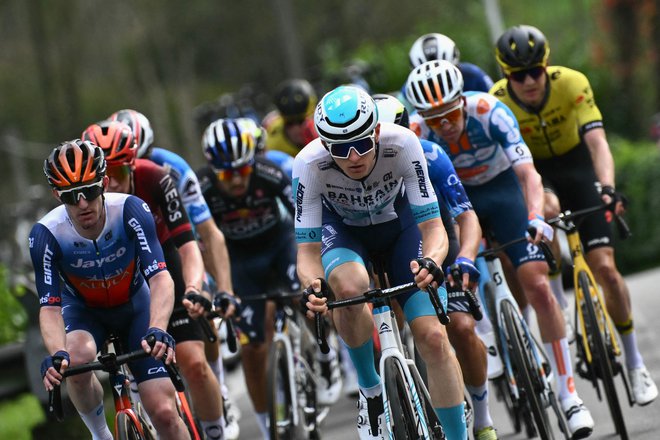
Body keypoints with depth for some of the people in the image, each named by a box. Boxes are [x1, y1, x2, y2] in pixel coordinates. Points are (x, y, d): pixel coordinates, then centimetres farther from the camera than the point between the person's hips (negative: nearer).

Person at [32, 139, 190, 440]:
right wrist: (56, 354, -49)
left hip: (135, 306, 0)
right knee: (77, 358, -35)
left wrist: (158, 330, -54)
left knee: (164, 413, -13)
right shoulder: (46, 234, -27)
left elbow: (160, 277, -36)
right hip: (83, 311, 0)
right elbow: (49, 306, -29)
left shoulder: (129, 210, -29)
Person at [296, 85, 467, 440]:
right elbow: (308, 249, -29)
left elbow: (433, 227, -31)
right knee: (350, 287, -35)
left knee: (432, 337, -14)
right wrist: (313, 287, -51)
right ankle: (370, 389, -9)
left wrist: (429, 261, -53)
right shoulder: (309, 164, -33)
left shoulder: (402, 144, -34)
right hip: (342, 228, 0)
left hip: (398, 222, 0)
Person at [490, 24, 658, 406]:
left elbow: (598, 142, -35)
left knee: (605, 268, -10)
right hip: (531, 171, 2)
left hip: (575, 164, -2)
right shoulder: (494, 103, -25)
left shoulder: (572, 83, -27)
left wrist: (608, 188, -51)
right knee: (547, 208, -31)